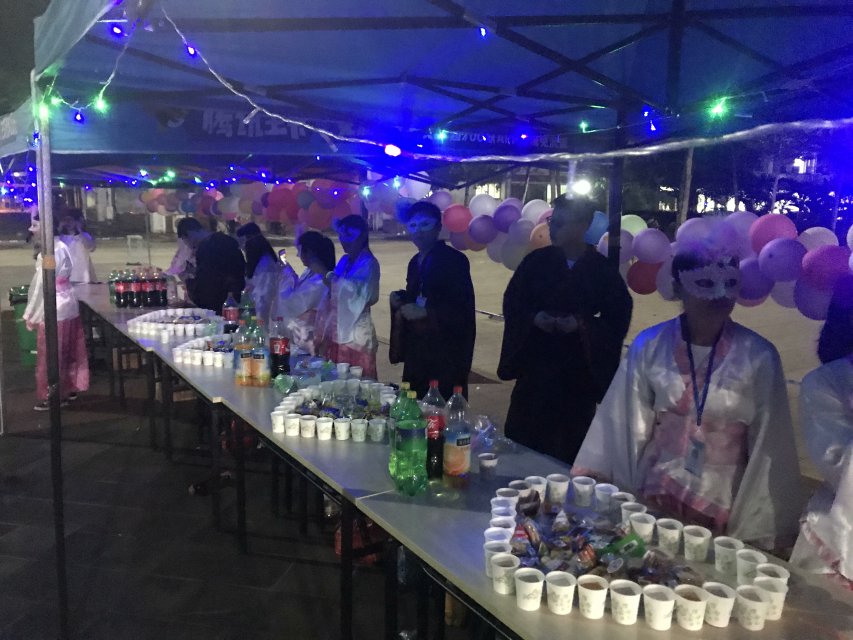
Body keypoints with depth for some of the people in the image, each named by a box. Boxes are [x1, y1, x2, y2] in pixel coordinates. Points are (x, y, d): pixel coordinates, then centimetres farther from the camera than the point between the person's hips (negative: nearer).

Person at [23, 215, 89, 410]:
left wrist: (31, 316, -10)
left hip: (54, 311, -9)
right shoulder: (62, 247, 8)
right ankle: (70, 388, 27)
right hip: (69, 305, 9)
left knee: (50, 357, 3)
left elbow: (41, 287, -17)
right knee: (68, 352, 17)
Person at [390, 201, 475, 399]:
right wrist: (400, 301, 3)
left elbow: (463, 308, -16)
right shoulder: (415, 262, 15)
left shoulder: (454, 259, -9)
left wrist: (425, 311, -21)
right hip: (417, 352, 7)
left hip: (446, 357, -7)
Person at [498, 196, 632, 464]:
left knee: (571, 441, 8)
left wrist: (581, 323, -17)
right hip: (535, 362, 2)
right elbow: (512, 302, 6)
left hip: (579, 367, -1)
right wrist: (534, 317, -15)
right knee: (522, 436, 5)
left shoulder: (603, 270, -4)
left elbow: (618, 316, -2)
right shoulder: (536, 261, 0)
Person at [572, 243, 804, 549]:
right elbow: (626, 427, -2)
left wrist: (759, 531, -4)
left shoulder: (759, 356, -10)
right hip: (653, 498, 1)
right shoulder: (649, 345, -7)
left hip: (724, 508, -1)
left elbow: (768, 448, -6)